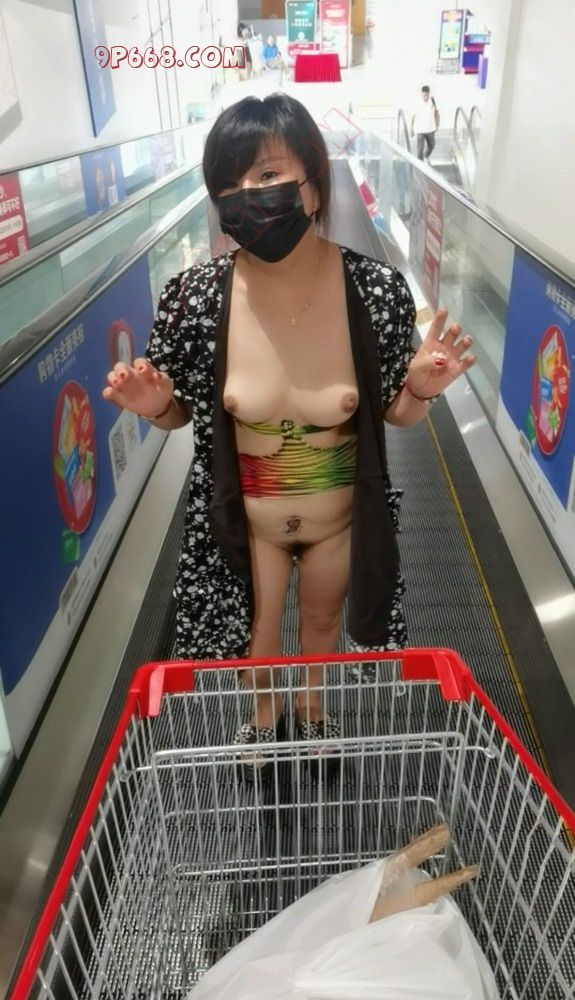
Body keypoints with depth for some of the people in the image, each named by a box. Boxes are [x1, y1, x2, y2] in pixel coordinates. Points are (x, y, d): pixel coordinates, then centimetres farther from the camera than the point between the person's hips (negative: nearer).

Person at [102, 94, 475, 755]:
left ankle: (311, 704, 64)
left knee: (322, 619, 28)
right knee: (257, 630, 25)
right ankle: (263, 711, 62)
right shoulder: (196, 297, -21)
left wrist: (421, 389, -28)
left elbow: (394, 414, -7)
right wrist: (154, 407, -27)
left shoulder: (377, 291, -21)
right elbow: (182, 414, -5)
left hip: (341, 516, 1)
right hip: (246, 520, 0)